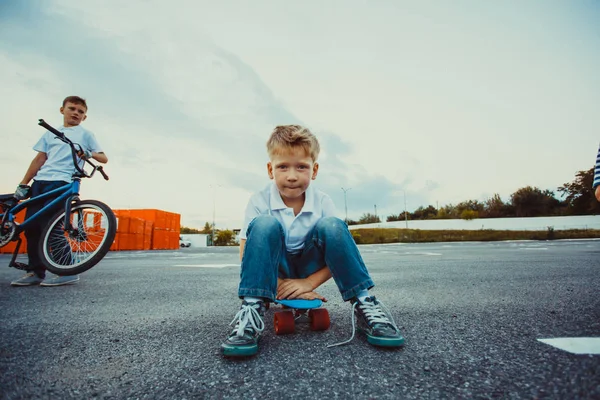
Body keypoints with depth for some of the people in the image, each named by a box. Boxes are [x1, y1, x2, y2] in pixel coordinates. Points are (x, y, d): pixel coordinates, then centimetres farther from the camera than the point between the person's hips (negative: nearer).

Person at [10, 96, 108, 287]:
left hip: (62, 182, -5)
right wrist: (23, 184, 9)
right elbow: (39, 159, 16)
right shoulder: (50, 134, 23)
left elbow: (104, 158, 7)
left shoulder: (85, 134, 13)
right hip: (40, 181, 5)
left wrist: (90, 153, -15)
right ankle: (35, 272, 8)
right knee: (31, 226, 0)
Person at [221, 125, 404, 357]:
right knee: (265, 224, -31)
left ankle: (363, 304, -22)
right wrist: (281, 285, -27)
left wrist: (309, 282, -23)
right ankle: (252, 310, -33)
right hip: (275, 269, -1)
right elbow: (246, 254, -17)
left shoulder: (322, 202, -13)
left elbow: (338, 251, -11)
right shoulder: (259, 202, -16)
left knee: (332, 226, -28)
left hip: (310, 268, 1)